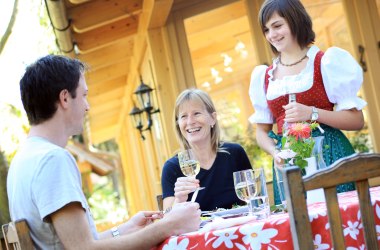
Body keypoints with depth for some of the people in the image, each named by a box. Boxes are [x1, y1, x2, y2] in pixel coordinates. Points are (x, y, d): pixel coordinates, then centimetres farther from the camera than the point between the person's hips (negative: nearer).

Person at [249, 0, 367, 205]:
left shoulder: (326, 62, 0)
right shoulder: (263, 76, 10)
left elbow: (357, 121, -3)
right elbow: (262, 131, 15)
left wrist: (312, 114, -16)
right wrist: (275, 153, -5)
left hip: (329, 155, -3)